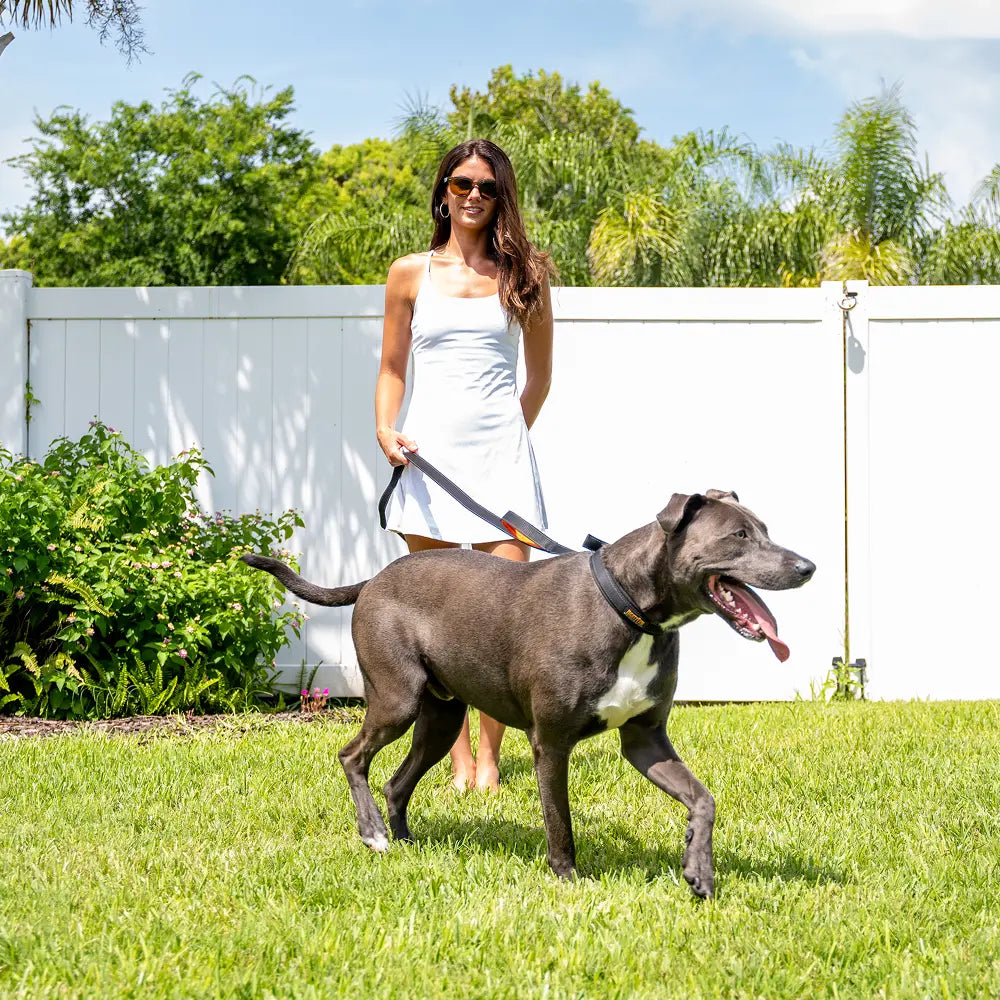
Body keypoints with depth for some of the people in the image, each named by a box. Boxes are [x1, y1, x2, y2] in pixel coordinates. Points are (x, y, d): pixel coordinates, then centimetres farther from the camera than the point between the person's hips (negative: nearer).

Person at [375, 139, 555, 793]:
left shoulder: (523, 276, 7)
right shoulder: (411, 274, 9)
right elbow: (392, 369, 14)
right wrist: (386, 429, -2)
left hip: (500, 451, -1)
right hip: (428, 453, 1)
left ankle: (490, 757, 3)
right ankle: (459, 758, 9)